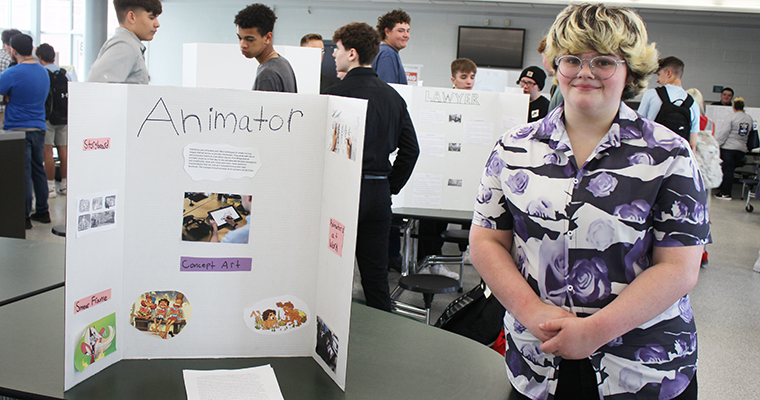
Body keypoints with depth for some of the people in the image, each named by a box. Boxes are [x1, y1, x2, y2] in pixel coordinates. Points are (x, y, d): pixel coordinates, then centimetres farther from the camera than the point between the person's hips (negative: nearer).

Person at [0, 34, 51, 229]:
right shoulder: (43, 72, 10)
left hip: (18, 129, -7)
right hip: (39, 127, 7)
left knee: (23, 173, -3)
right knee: (38, 171, 14)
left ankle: (24, 217, 1)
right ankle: (42, 211, 20)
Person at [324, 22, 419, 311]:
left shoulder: (337, 94, -11)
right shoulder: (394, 97, 9)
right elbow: (410, 149, 10)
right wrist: (391, 187, 15)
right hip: (380, 194, 6)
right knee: (376, 276, 14)